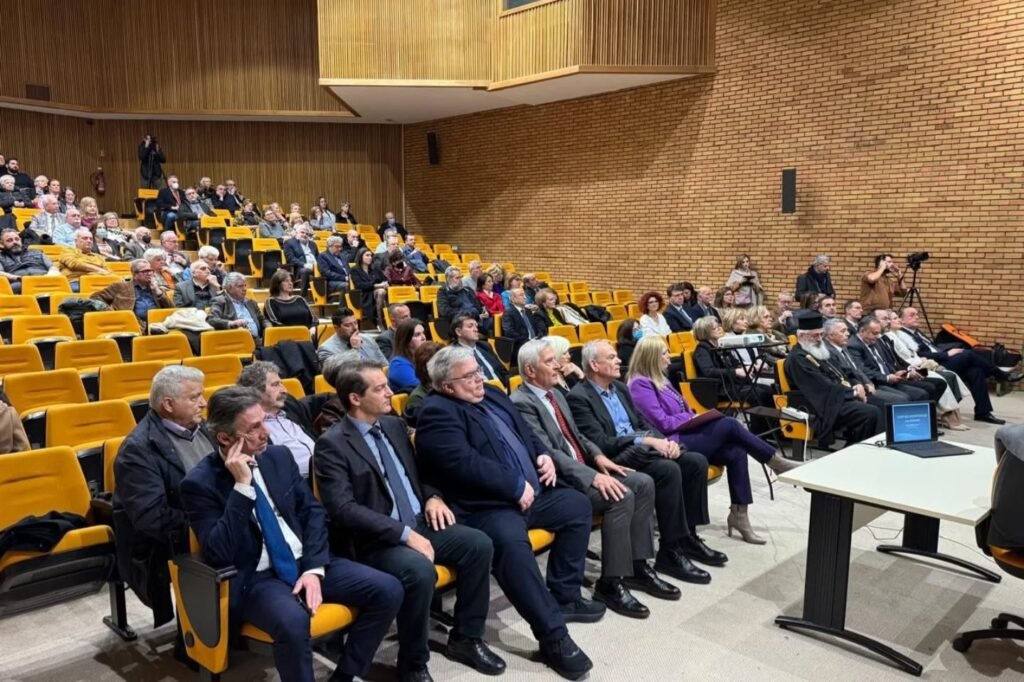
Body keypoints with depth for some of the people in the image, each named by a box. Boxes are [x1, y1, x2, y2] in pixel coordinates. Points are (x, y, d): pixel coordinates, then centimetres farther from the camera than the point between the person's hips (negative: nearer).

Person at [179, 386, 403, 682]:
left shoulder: (279, 456, 5)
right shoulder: (199, 483, -10)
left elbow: (313, 511, 6)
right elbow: (218, 554, -20)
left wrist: (314, 568, -9)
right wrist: (242, 486, -24)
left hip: (304, 563, 6)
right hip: (254, 578, -5)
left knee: (388, 590, -12)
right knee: (293, 621, -38)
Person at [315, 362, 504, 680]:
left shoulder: (394, 425, 11)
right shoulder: (332, 444, -12)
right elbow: (344, 509, -21)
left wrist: (432, 496, 1)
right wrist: (403, 533, -25)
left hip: (420, 523, 7)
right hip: (376, 539, -7)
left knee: (479, 544, -12)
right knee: (420, 570, -34)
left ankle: (466, 638, 7)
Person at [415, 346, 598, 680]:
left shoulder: (491, 394, 16)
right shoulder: (437, 413, -13)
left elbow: (525, 432, 24)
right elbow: (465, 464, -25)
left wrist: (543, 455, 3)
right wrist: (516, 486, -20)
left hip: (532, 494, 10)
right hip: (487, 507, -10)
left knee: (577, 504, 9)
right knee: (511, 540, -36)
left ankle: (564, 595, 16)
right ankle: (553, 636, -25)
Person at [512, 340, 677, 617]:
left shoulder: (556, 394, 16)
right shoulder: (521, 403, -15)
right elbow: (548, 453, -23)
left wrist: (598, 456, 1)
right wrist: (593, 477, -28)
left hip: (583, 469, 10)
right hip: (558, 480, -10)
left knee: (643, 483, -4)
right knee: (622, 497, -27)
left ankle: (638, 564, 4)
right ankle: (610, 582, -15)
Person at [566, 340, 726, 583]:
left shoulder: (620, 387, 17)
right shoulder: (579, 397, -11)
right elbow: (600, 443, -19)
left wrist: (665, 440, -4)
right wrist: (647, 441, -22)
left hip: (642, 448, 9)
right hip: (616, 458, -9)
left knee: (696, 461, -8)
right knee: (669, 470, -30)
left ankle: (688, 536, 4)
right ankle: (671, 551, -18)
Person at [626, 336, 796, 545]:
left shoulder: (659, 378, 19)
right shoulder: (640, 385, -11)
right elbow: (662, 423, -17)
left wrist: (694, 418, 1)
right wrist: (693, 418, -6)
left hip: (684, 435, 9)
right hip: (672, 444, -9)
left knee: (736, 451, -15)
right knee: (729, 424, -19)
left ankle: (739, 514, -13)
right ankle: (776, 462, -3)